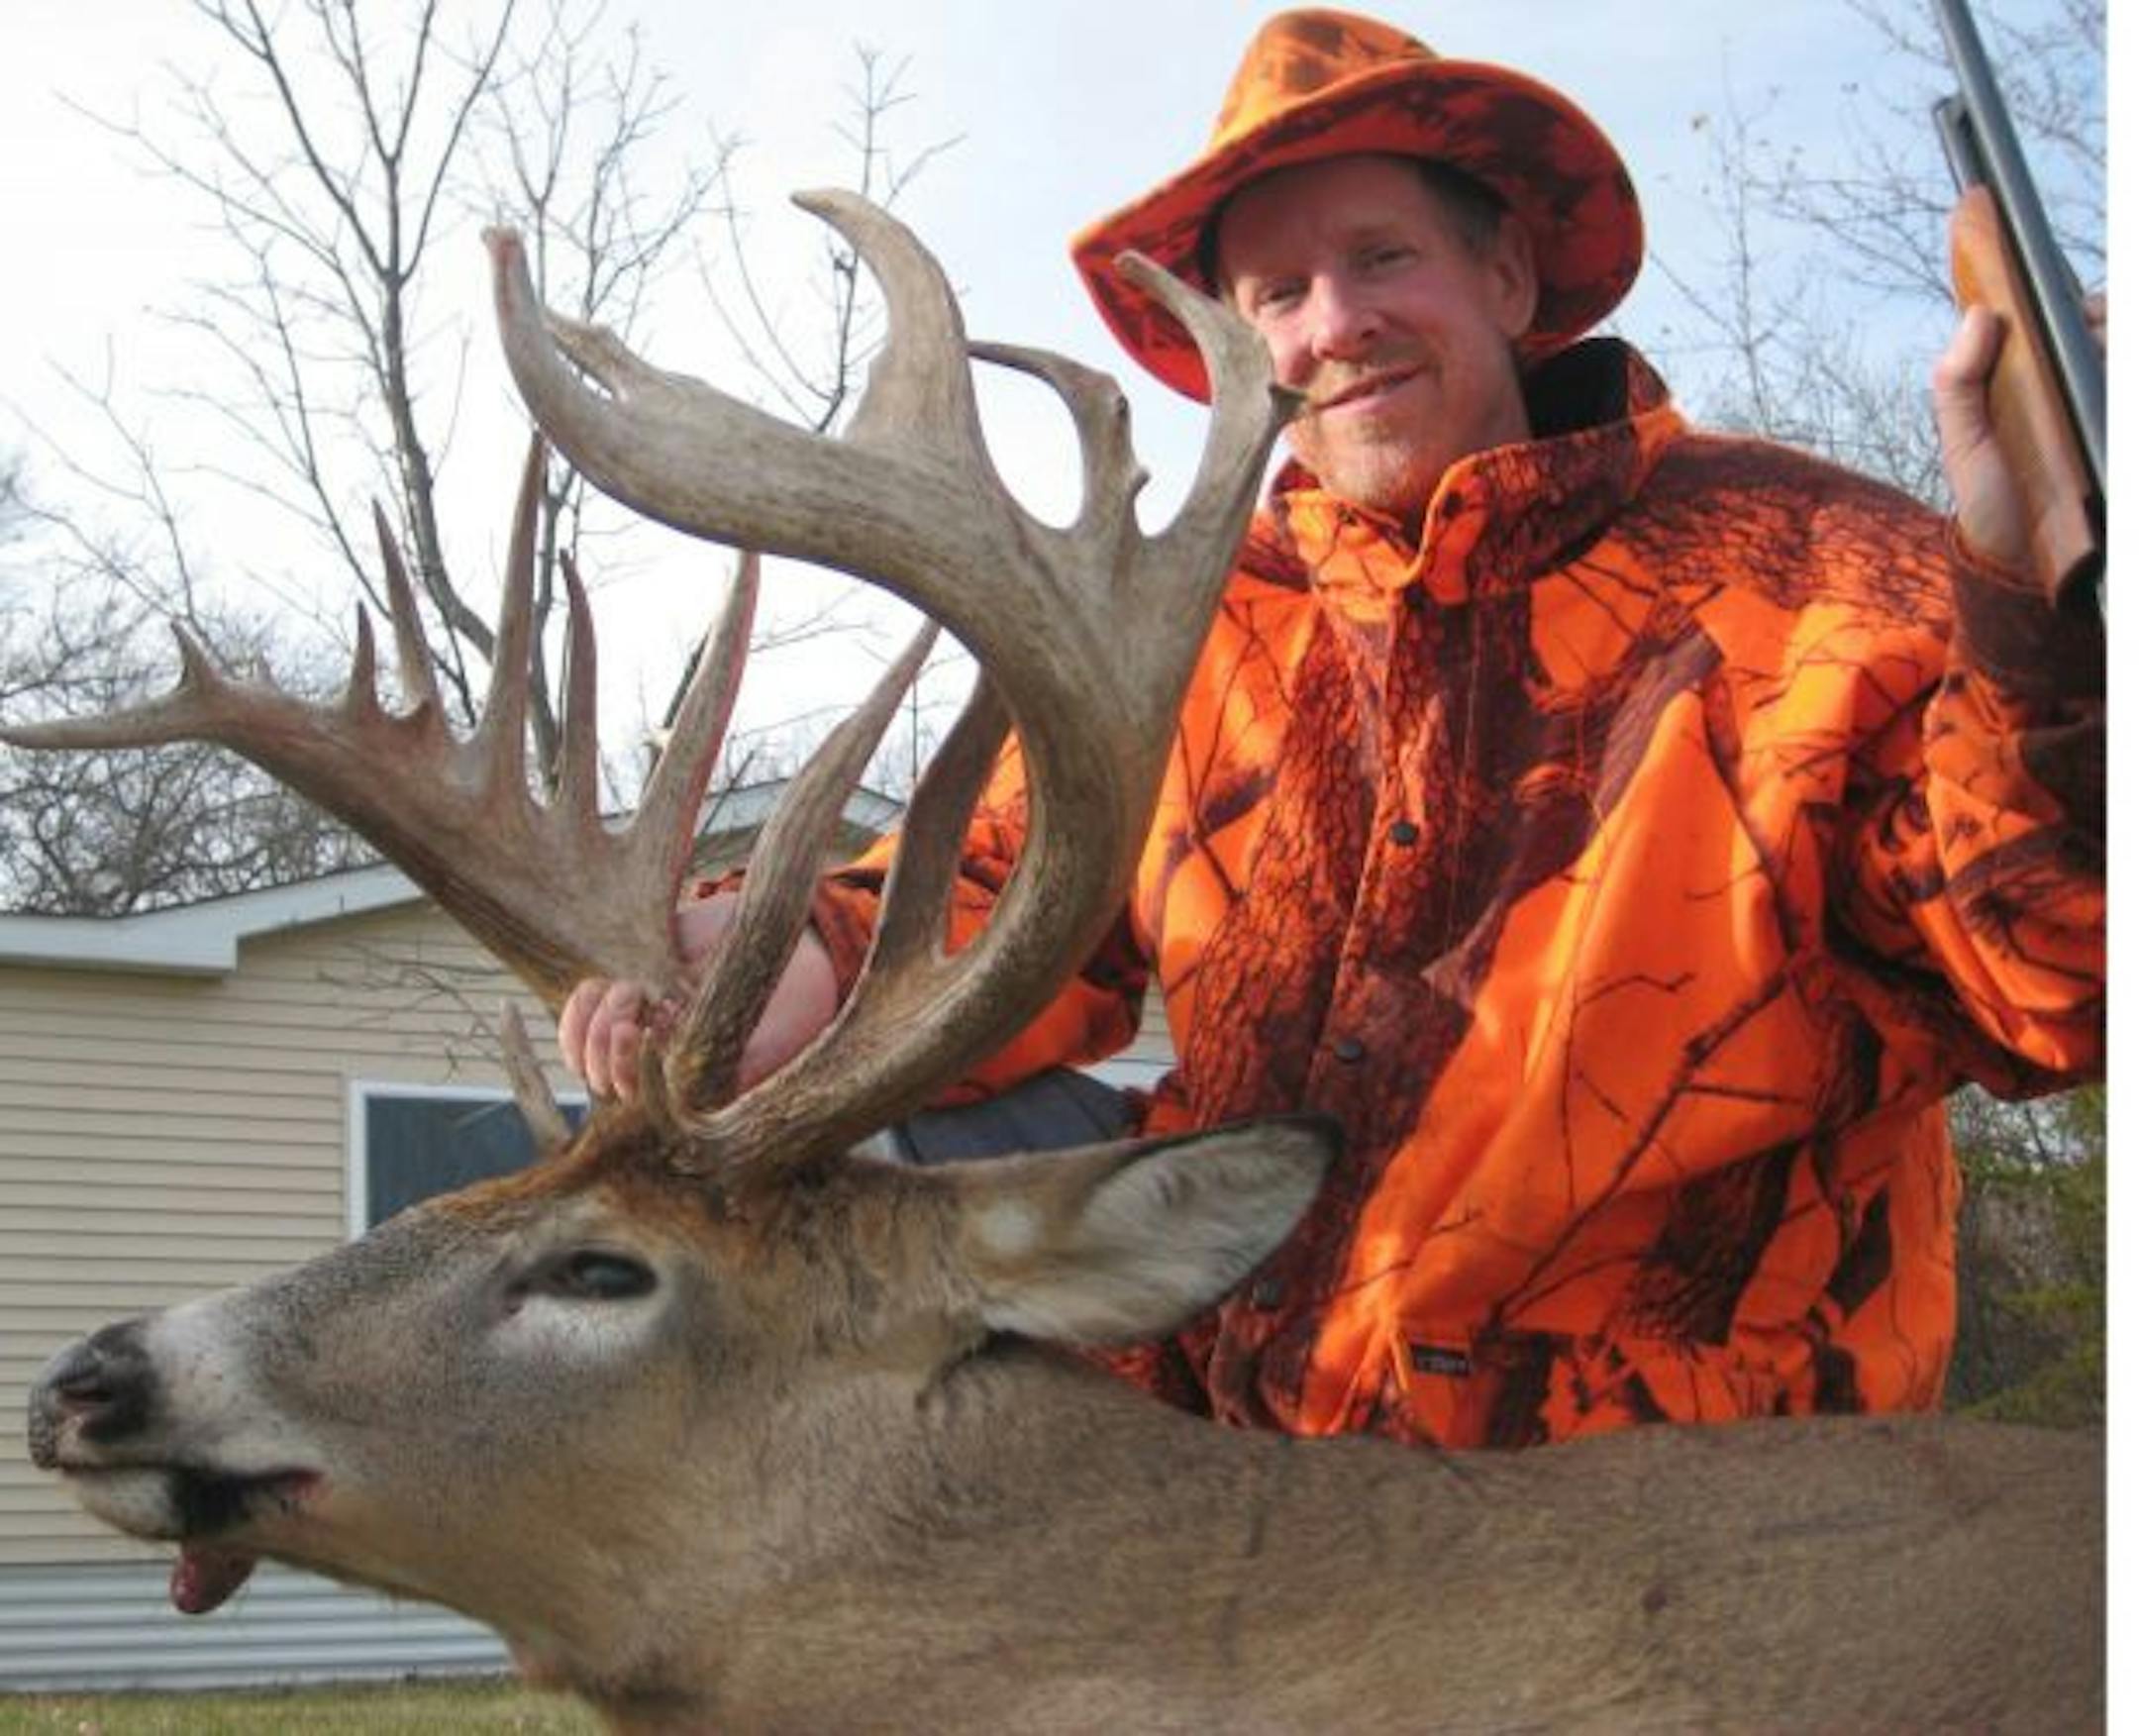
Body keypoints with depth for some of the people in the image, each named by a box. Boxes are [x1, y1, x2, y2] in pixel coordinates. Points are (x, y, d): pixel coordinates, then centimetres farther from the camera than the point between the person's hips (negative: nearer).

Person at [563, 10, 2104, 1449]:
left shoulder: (1803, 573, -3)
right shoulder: (1191, 625, 10)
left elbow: (2050, 996, -11)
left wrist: (2023, 623, -29)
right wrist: (824, 967, -16)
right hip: (1215, 1453, 3)